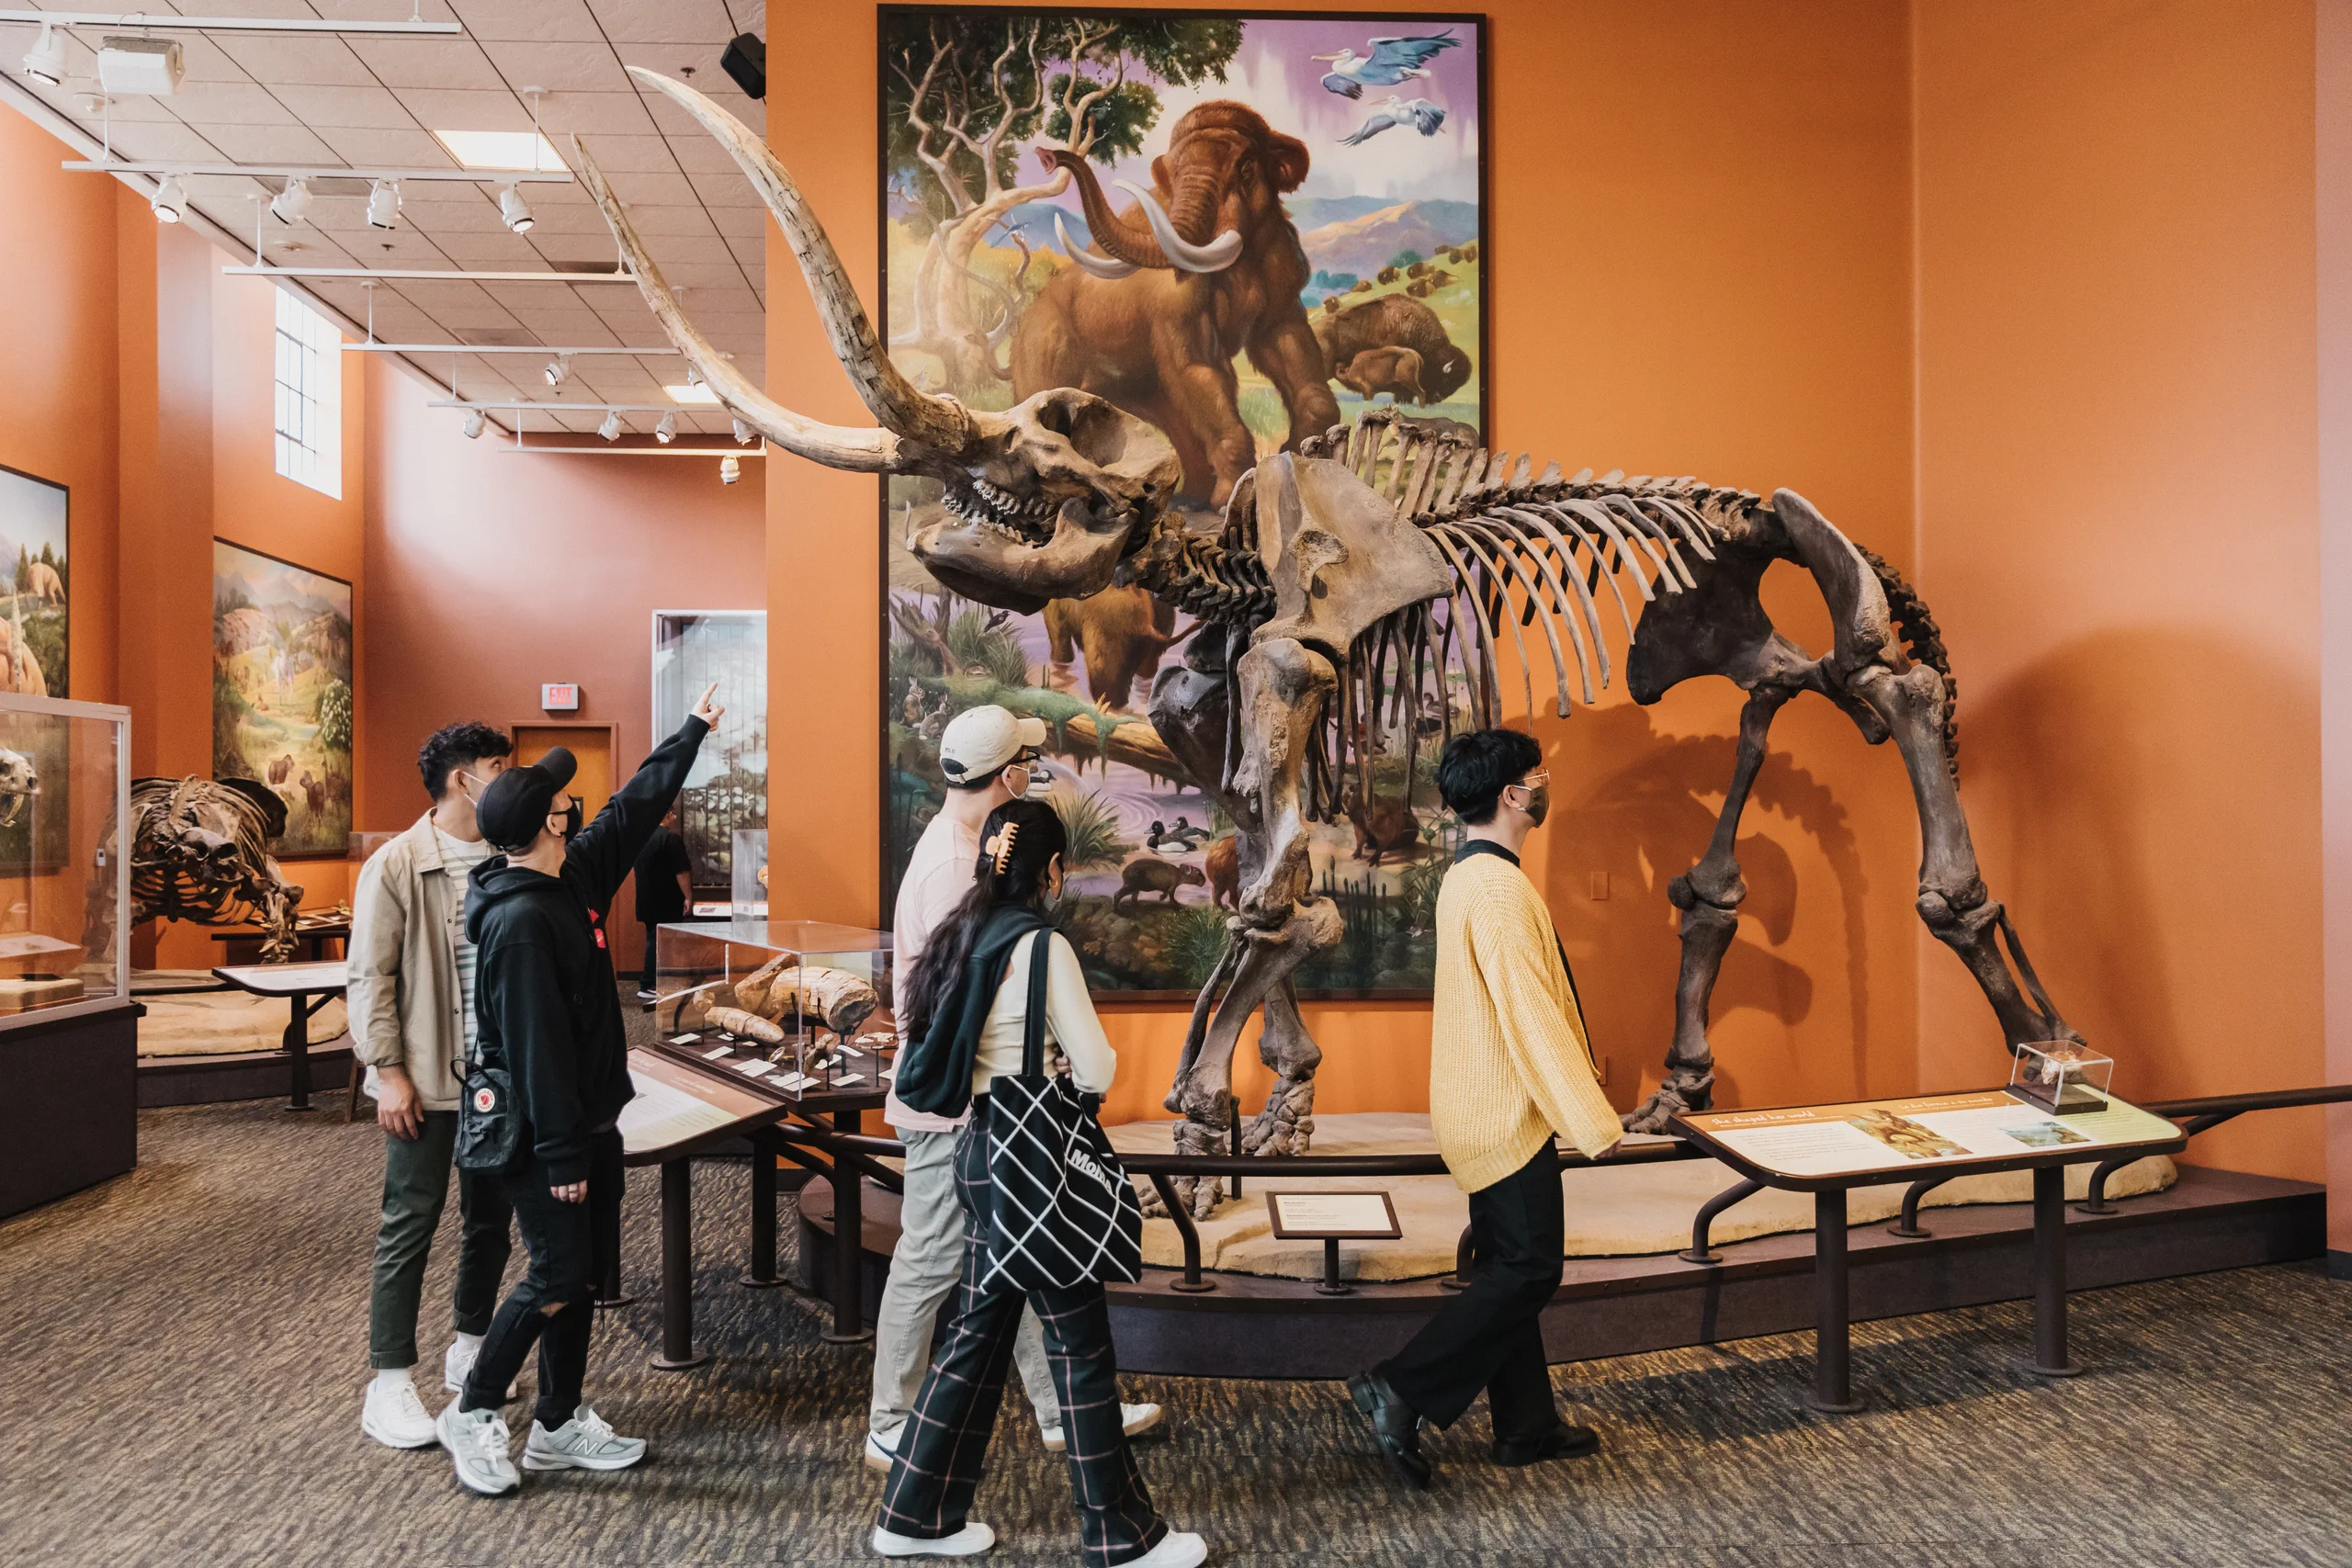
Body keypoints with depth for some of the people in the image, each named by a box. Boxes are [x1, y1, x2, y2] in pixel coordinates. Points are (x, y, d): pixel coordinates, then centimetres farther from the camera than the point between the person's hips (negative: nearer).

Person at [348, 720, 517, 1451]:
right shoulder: (396, 866, -9)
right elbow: (369, 976, -8)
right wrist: (388, 1070, -13)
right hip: (425, 1079, -5)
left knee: (492, 1220, 14)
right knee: (410, 1224, 2)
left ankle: (469, 1351, 32)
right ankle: (390, 1384, 13)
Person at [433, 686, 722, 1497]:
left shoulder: (575, 878, 4)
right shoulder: (520, 920, -22)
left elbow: (634, 809, 17)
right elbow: (536, 1045, -24)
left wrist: (692, 732, 23)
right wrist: (561, 1155, -22)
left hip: (590, 1119, 9)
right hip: (547, 1133, -9)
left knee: (587, 1271, 14)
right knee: (557, 1278, -2)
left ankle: (560, 1426, 26)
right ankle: (471, 1413, 19)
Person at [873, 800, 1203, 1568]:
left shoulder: (960, 939, 6)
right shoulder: (1041, 946, -17)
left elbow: (930, 1052, 14)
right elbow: (1097, 1071, -16)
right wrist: (1076, 1065, 4)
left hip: (981, 1148, 8)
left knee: (978, 1330, 18)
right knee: (1080, 1341, 3)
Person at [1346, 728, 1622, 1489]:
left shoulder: (1468, 876, 12)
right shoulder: (1500, 888, -21)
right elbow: (1531, 1014, -25)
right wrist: (1594, 1120, -20)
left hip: (1485, 1107, 10)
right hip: (1506, 1115, -10)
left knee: (1509, 1267, 16)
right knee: (1527, 1270, -1)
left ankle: (1526, 1424, 27)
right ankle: (1401, 1389, 0)